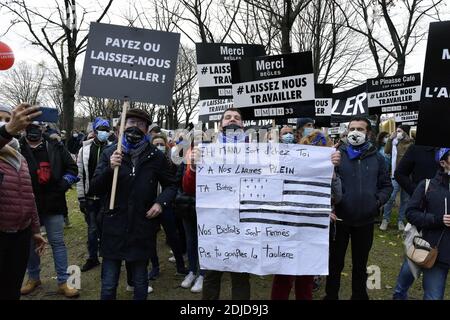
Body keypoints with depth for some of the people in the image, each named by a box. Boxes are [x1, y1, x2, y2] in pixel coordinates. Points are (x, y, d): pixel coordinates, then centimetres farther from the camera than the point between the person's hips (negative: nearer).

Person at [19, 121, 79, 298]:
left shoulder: (55, 148, 1)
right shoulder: (17, 148, -2)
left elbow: (72, 168, 4)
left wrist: (63, 184, -8)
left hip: (53, 204, -1)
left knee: (57, 242, 5)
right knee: (30, 243, 16)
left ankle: (63, 282, 15)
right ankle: (33, 277, 36)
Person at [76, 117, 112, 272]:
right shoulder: (85, 150, 0)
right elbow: (80, 175, 2)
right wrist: (81, 197, -1)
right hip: (90, 197, 1)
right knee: (92, 229, 12)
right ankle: (92, 258, 28)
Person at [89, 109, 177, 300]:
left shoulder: (155, 156, 0)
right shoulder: (109, 153, 1)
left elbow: (171, 184, 11)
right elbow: (95, 189, -3)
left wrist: (161, 202, -8)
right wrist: (110, 168, -19)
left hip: (142, 228, 0)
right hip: (114, 227, 0)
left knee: (140, 282, 16)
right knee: (108, 285, 9)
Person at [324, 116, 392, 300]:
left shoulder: (377, 158, 4)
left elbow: (386, 186, 10)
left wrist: (378, 201, -6)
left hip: (365, 221, 2)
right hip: (340, 219, -2)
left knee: (360, 264, 19)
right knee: (335, 262, 13)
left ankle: (359, 296, 39)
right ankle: (331, 295, 31)